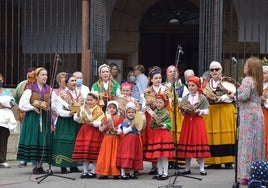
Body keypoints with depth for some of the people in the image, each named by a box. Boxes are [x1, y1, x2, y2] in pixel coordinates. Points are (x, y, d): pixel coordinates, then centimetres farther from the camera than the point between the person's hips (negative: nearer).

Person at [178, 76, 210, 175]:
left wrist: (199, 111, -17)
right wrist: (183, 110, -10)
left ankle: (202, 168, 2)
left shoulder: (202, 98, 1)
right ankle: (187, 168, 11)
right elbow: (182, 111, 11)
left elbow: (206, 111, -1)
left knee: (200, 143, -4)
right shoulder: (185, 98, 10)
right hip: (187, 121, 3)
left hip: (198, 122, -3)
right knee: (187, 144, 2)